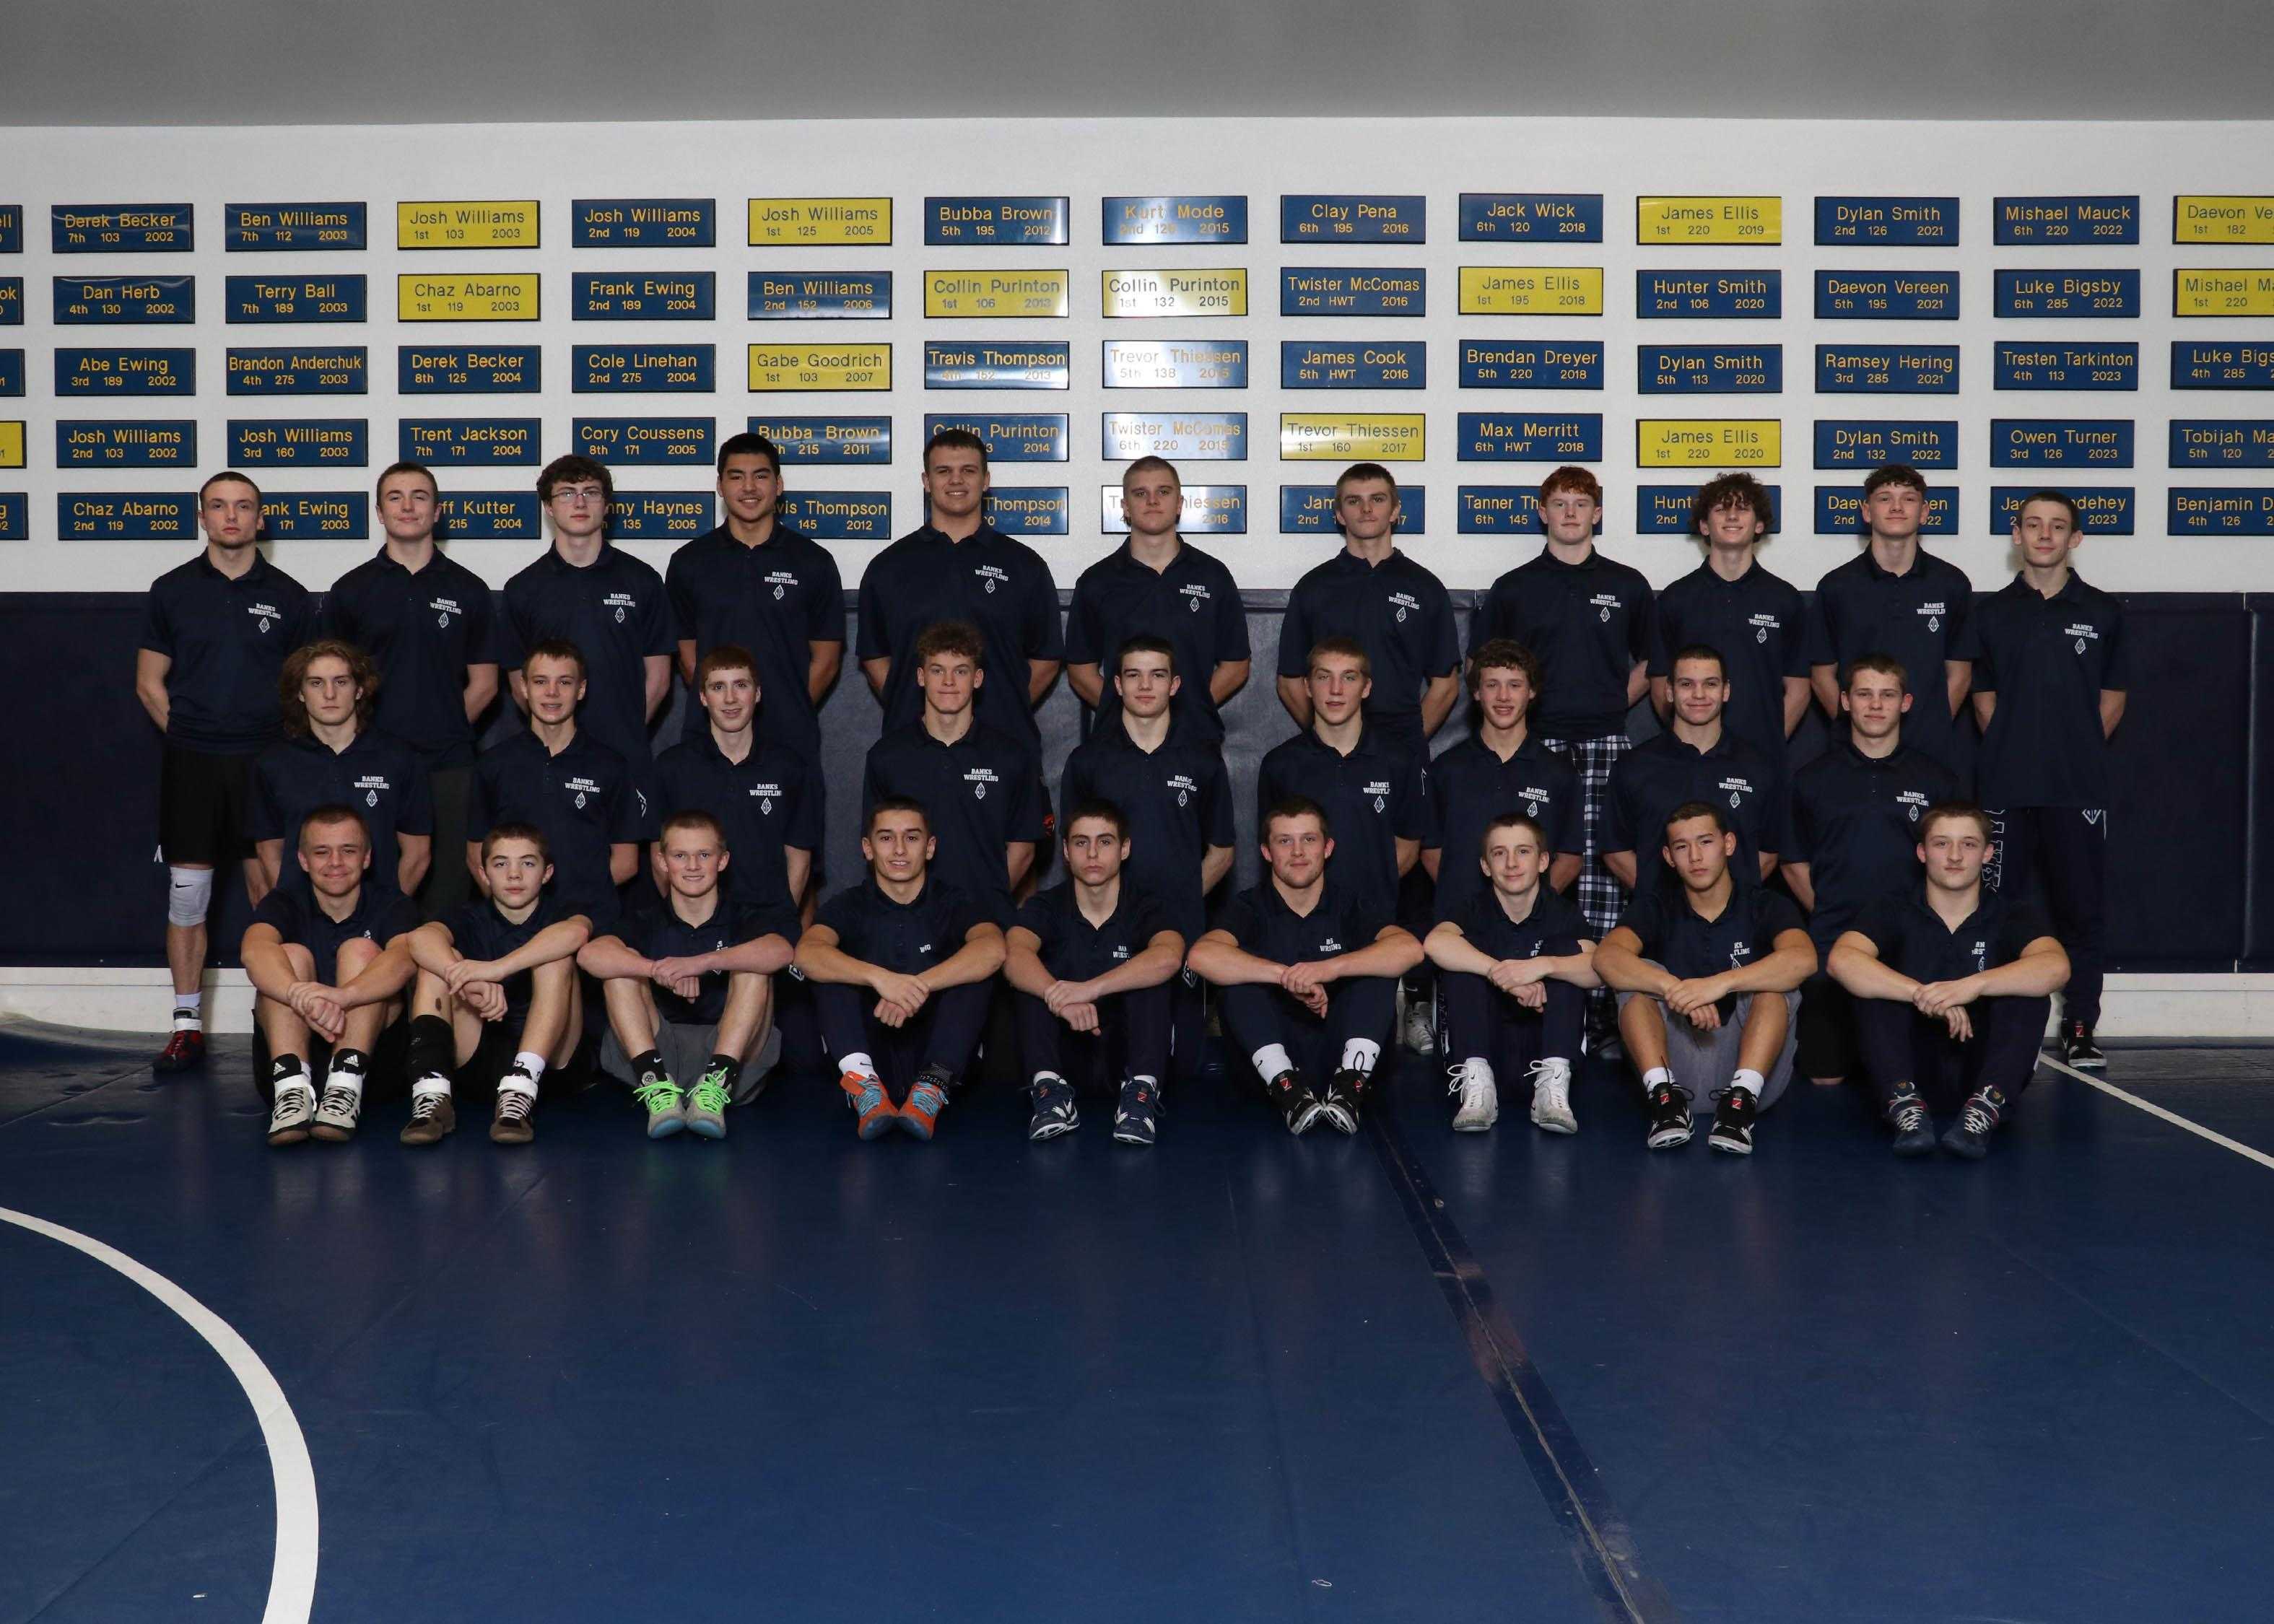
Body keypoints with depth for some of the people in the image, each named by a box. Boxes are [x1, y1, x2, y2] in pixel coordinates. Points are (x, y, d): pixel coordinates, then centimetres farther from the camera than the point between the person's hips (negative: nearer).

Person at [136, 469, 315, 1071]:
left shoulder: (288, 596, 6)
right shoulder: (172, 591, 7)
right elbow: (150, 683, 9)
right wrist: (192, 734, 1)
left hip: (265, 763, 0)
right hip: (190, 765, 1)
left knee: (270, 891, -1)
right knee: (187, 896, 2)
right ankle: (187, 1026, 9)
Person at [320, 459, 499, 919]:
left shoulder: (468, 589, 8)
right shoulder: (351, 590, 7)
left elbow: (483, 683, 9)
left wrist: (445, 734, 1)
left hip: (449, 766, 0)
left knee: (447, 889, 1)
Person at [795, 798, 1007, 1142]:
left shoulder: (955, 904, 5)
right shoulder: (850, 906, 6)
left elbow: (993, 950, -19)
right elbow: (807, 953, -18)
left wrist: (918, 986, -33)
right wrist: (879, 977, -35)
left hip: (933, 1056, 0)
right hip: (868, 1052, 1)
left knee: (977, 969, -21)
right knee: (828, 967, -17)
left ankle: (931, 1091, -37)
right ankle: (864, 1084, -39)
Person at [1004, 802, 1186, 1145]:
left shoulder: (1145, 908, -4)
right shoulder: (1046, 907, 0)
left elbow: (1169, 958, -28)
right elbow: (1014, 956, -23)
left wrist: (1092, 988, -41)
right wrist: (1063, 1000, -43)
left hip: (1126, 1051, -1)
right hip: (1065, 1052, 1)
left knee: (1150, 973, -23)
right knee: (1033, 978, -19)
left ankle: (1141, 1091, -35)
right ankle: (1051, 1088, -31)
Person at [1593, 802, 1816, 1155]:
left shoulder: (1766, 905, 2)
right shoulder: (1657, 907, 6)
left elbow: (1803, 959, -21)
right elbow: (1607, 957, -16)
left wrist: (1720, 983, -35)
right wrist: (1674, 988, -34)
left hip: (1749, 1062, -1)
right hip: (1676, 1067, 1)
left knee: (1774, 980, -22)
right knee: (1640, 976, -16)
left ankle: (1742, 1097, -35)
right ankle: (1665, 1094, -30)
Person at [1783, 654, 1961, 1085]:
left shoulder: (1938, 780, 8)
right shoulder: (1813, 779, 8)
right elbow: (1794, 865, 12)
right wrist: (1828, 916, 3)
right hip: (1832, 948, 0)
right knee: (1825, 1077, -1)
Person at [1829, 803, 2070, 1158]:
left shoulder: (2013, 915, 0)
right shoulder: (1895, 909, 0)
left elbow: (2055, 967, -23)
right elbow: (1842, 959, -21)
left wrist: (1972, 986, -37)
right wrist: (1923, 995, -34)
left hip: (1983, 1061, 0)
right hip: (1911, 1061, 0)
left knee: (2031, 993, -24)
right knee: (1872, 985, -22)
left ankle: (1985, 1109, -39)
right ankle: (1904, 1104, -36)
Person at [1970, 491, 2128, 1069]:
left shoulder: (2101, 613, 6)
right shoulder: (1992, 612, 8)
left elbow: (2112, 698, 11)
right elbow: (1982, 695, 12)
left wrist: (2078, 751, 4)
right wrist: (2011, 754, 4)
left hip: (2078, 788, -1)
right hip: (2005, 787, 1)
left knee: (2082, 910, 0)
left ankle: (2080, 1028, 7)